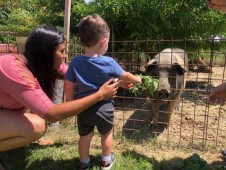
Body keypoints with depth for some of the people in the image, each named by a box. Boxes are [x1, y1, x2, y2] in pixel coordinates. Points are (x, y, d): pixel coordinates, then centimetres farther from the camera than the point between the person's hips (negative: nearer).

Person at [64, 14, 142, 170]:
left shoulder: (76, 62, -11)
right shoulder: (109, 63, -16)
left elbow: (68, 88, -7)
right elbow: (125, 76, 0)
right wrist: (137, 79, 21)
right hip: (103, 107, -2)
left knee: (85, 135, 20)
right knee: (107, 133, 22)